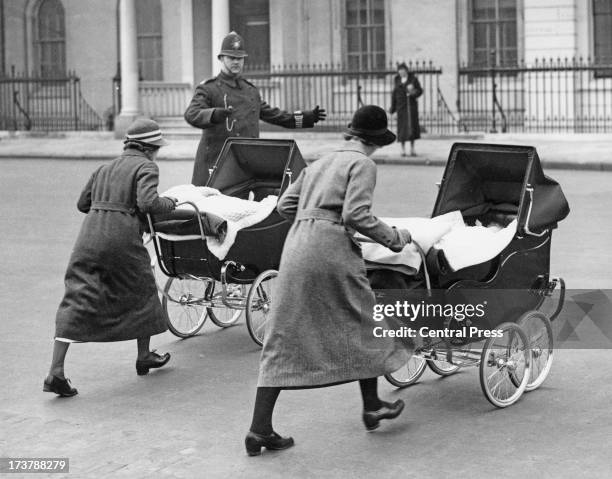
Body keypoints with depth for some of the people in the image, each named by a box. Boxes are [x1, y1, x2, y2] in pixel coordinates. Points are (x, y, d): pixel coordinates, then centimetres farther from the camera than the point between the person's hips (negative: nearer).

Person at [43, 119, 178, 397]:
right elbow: (147, 202, -15)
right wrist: (170, 203, 3)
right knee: (141, 293, 19)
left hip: (88, 240, 5)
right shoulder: (146, 167, 1)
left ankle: (56, 372, -9)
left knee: (76, 300, 0)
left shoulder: (105, 170, 21)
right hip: (123, 241, -5)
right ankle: (144, 357, 33)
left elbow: (82, 203, 24)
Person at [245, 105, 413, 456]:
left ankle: (261, 429, 4)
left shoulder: (321, 162, 22)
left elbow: (286, 205, 20)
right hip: (331, 249, -7)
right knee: (362, 320, 14)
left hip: (296, 248, 7)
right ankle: (372, 406, 26)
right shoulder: (362, 164, -1)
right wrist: (393, 238, -4)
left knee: (284, 337, 6)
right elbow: (356, 214, -14)